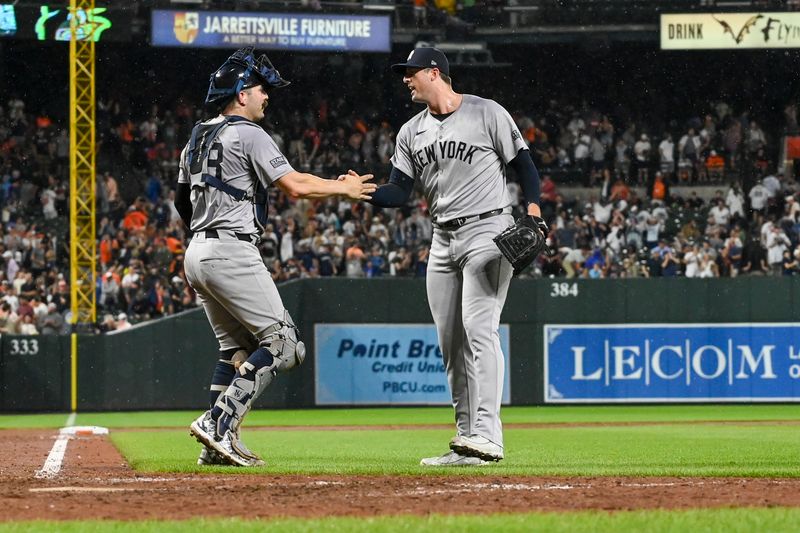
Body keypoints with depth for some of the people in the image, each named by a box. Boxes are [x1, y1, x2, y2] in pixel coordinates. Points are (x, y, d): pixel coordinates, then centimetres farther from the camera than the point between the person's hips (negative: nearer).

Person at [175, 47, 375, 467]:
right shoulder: (248, 134, -8)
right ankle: (218, 423, -19)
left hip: (198, 254, 9)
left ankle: (216, 445, 6)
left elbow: (182, 200, 24)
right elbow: (294, 185, -15)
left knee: (237, 348, 15)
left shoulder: (198, 137, 18)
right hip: (232, 252, -9)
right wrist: (342, 188, -1)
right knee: (282, 342, -7)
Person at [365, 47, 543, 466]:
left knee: (479, 329, -18)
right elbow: (399, 192, 6)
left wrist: (534, 211, -16)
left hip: (488, 230, -7)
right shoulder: (412, 132, 13)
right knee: (450, 341, 5)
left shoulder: (487, 114, -3)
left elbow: (523, 164, -2)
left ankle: (486, 436, -25)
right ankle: (466, 439, 9)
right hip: (443, 240, 7)